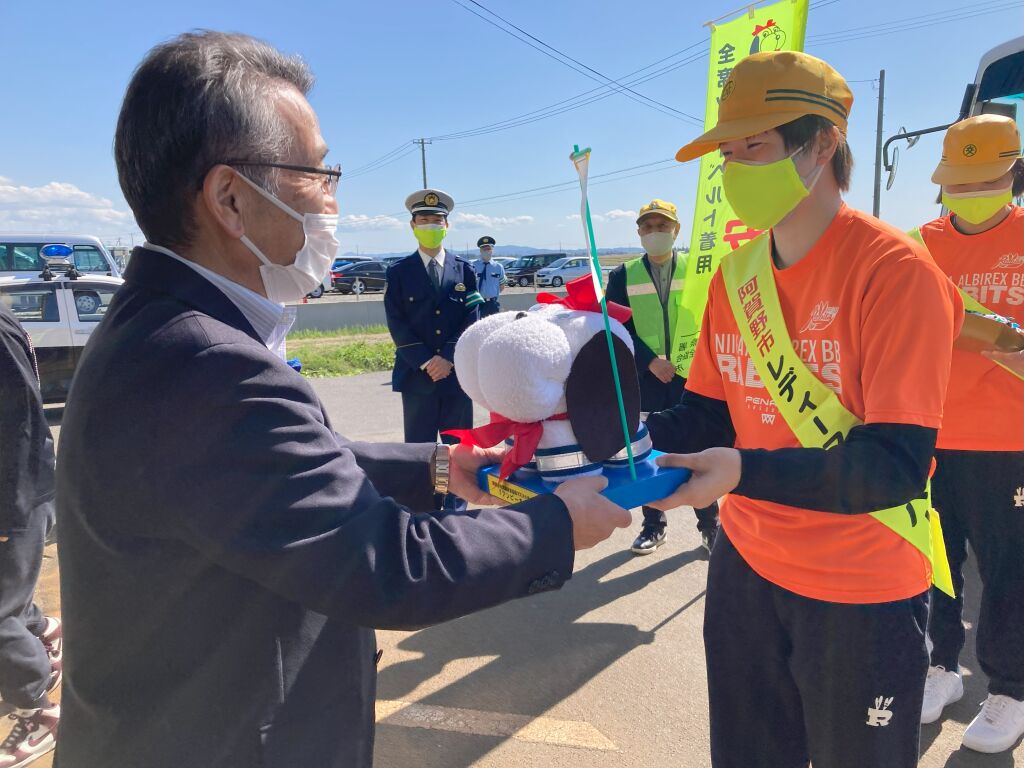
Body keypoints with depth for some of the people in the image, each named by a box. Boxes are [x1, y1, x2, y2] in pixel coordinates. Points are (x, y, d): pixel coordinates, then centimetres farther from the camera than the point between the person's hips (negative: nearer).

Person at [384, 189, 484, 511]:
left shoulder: (464, 270, 7)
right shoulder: (398, 272, 3)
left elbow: (471, 320, -1)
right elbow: (397, 324, -4)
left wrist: (448, 358, -13)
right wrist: (425, 362, -14)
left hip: (457, 374, 1)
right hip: (416, 375, -1)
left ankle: (456, 508, 24)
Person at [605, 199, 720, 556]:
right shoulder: (623, 276, 5)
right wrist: (650, 361, -13)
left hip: (692, 377, -1)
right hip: (644, 379, 1)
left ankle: (710, 526, 22)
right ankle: (654, 526, 26)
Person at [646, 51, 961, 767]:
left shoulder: (895, 270, -17)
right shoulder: (734, 275, 2)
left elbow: (896, 463, -23)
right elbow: (708, 415, 4)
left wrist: (745, 473, -35)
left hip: (863, 597, -5)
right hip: (747, 571, 6)